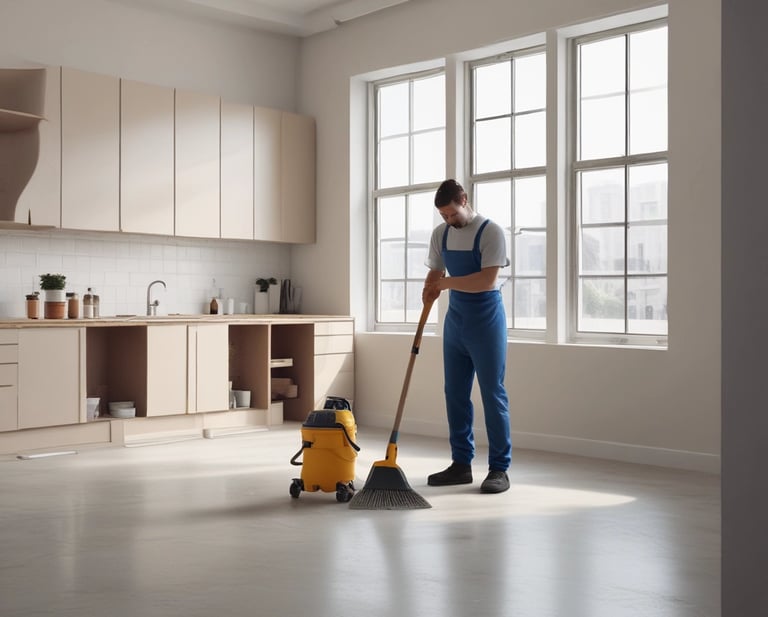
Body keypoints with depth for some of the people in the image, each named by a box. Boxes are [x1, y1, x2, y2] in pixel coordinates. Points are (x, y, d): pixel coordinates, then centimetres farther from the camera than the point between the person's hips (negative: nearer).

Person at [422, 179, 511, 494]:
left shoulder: (490, 231, -12)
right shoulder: (440, 233, 7)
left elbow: (487, 280, -19)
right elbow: (435, 272, 15)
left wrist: (446, 283, -13)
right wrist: (430, 290, -7)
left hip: (486, 320, -6)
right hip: (455, 318, 6)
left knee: (492, 394, -3)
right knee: (455, 394, 8)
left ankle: (499, 469, 4)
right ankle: (461, 464, 18)